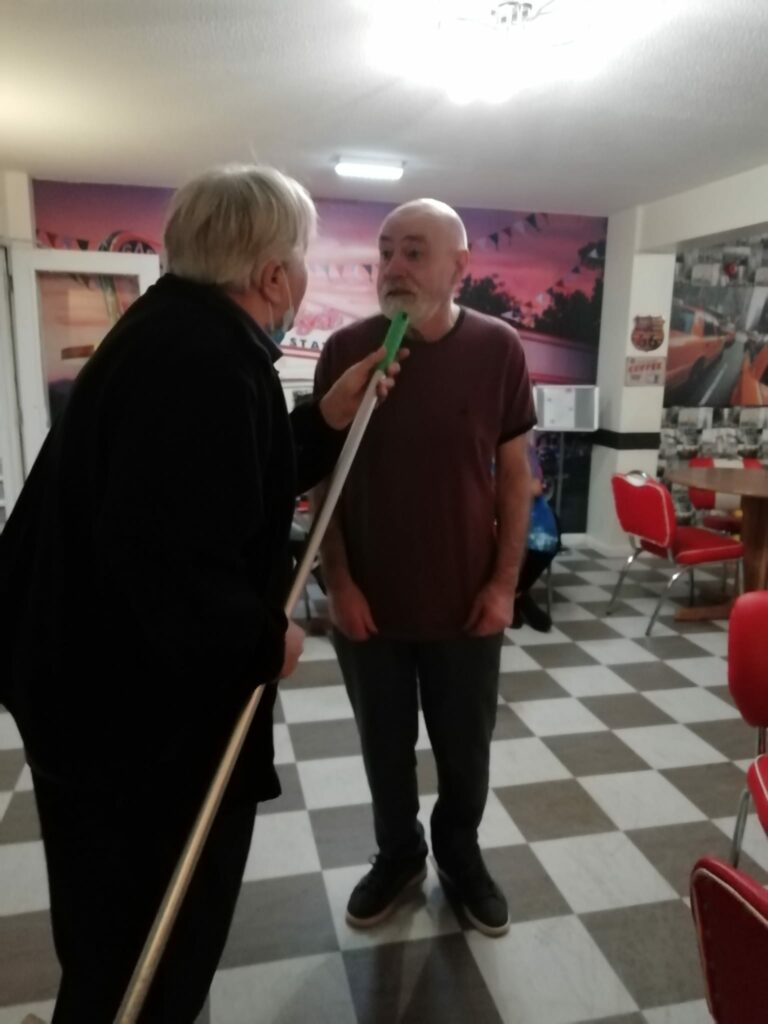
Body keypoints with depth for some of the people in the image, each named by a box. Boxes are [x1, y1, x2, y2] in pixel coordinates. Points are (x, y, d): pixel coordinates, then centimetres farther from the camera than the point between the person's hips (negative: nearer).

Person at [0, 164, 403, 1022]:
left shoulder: (180, 331, 7)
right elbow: (169, 556, -35)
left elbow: (234, 482, 13)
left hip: (104, 681, 10)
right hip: (139, 704, -10)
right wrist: (264, 639, -18)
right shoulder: (207, 359, -27)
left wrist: (328, 420, 6)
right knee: (147, 949, 14)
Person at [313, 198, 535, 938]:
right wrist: (339, 583, -6)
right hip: (368, 600, 1)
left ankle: (460, 854, 44)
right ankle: (397, 854, 43)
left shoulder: (497, 349, -6)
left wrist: (504, 582, -4)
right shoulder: (346, 350, -6)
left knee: (466, 749, 17)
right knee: (385, 747, 17)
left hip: (465, 599, 0)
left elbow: (514, 475, -1)